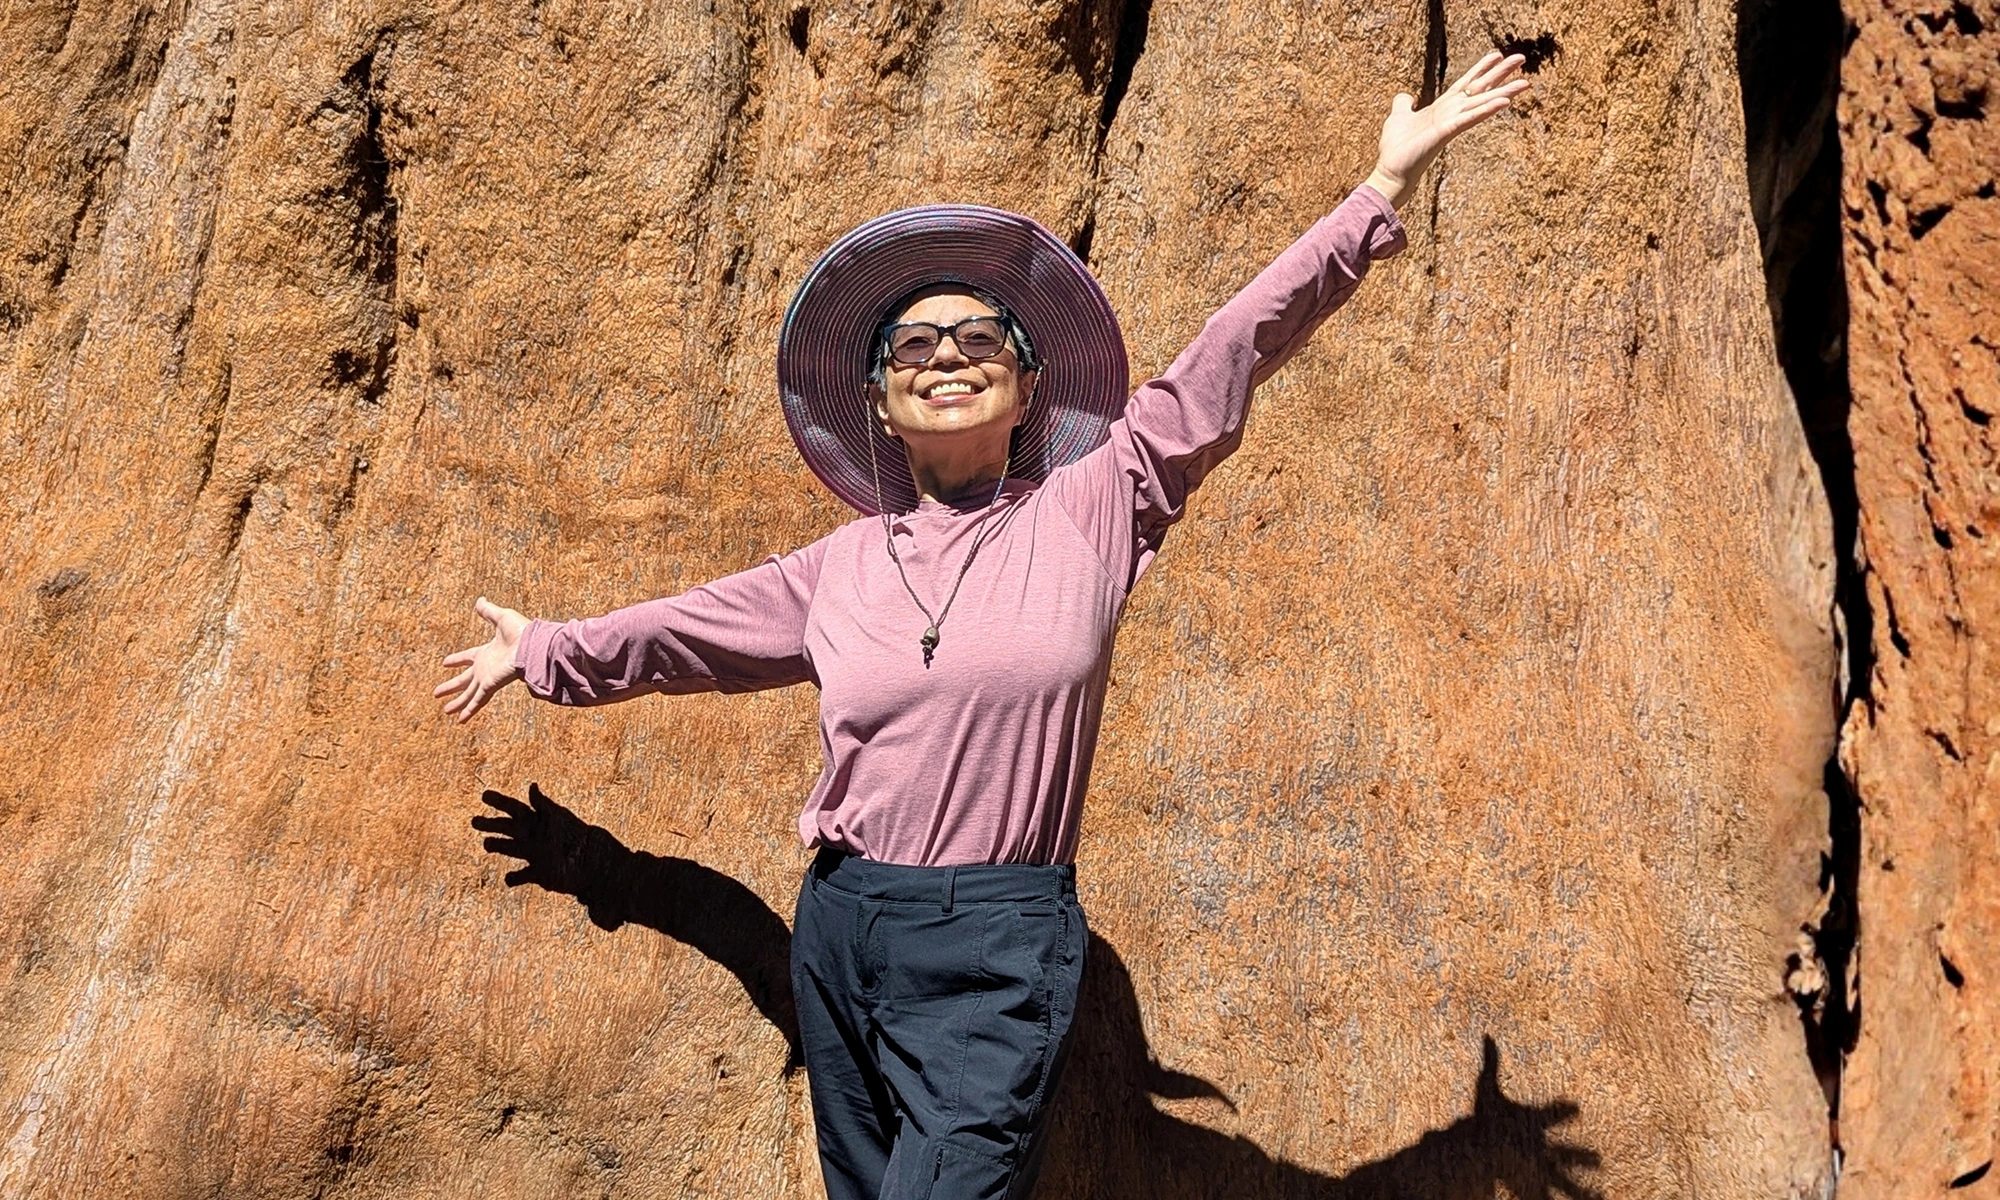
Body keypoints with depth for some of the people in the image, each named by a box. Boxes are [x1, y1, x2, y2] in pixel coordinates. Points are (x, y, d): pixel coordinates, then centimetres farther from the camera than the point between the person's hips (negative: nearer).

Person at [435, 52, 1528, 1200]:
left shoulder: (1090, 513, -1)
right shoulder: (838, 569, 9)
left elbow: (1234, 354, -4)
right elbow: (685, 630, 24)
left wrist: (1384, 191, -5)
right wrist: (540, 651, 36)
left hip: (998, 952, -4)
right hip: (840, 935, 5)